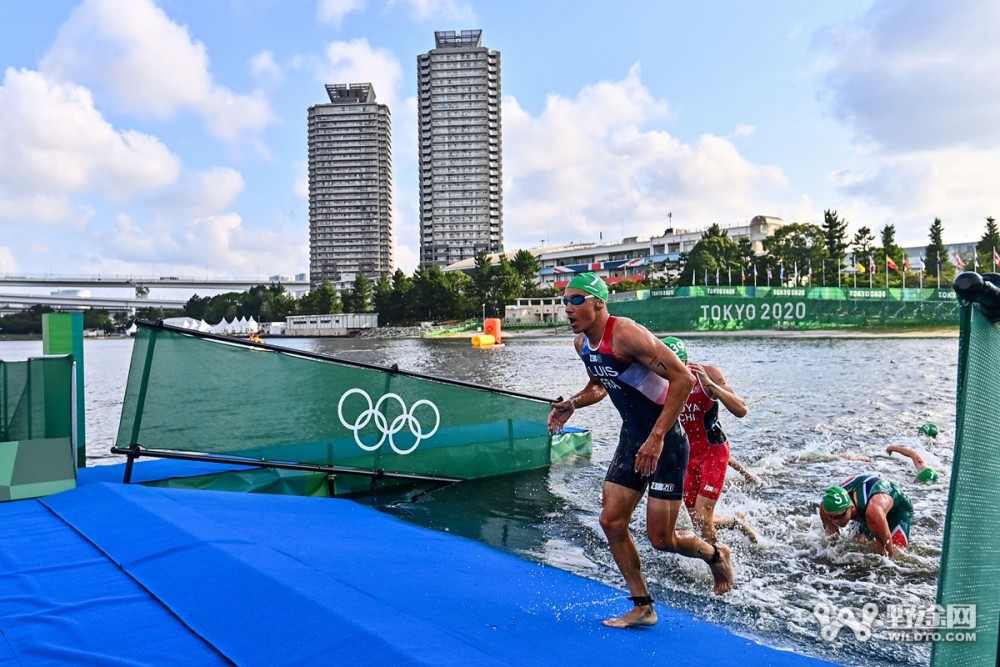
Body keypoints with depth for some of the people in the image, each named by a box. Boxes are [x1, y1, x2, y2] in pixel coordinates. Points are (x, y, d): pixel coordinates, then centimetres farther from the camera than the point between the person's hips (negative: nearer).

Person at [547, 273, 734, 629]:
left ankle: (716, 554, 31)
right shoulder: (582, 343, 3)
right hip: (631, 439, 8)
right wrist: (571, 404, 3)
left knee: (661, 538, -2)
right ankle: (642, 607, 20)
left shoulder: (627, 335, -24)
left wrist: (657, 438, -30)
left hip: (665, 442, -8)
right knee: (611, 522, 5)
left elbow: (683, 378, -28)